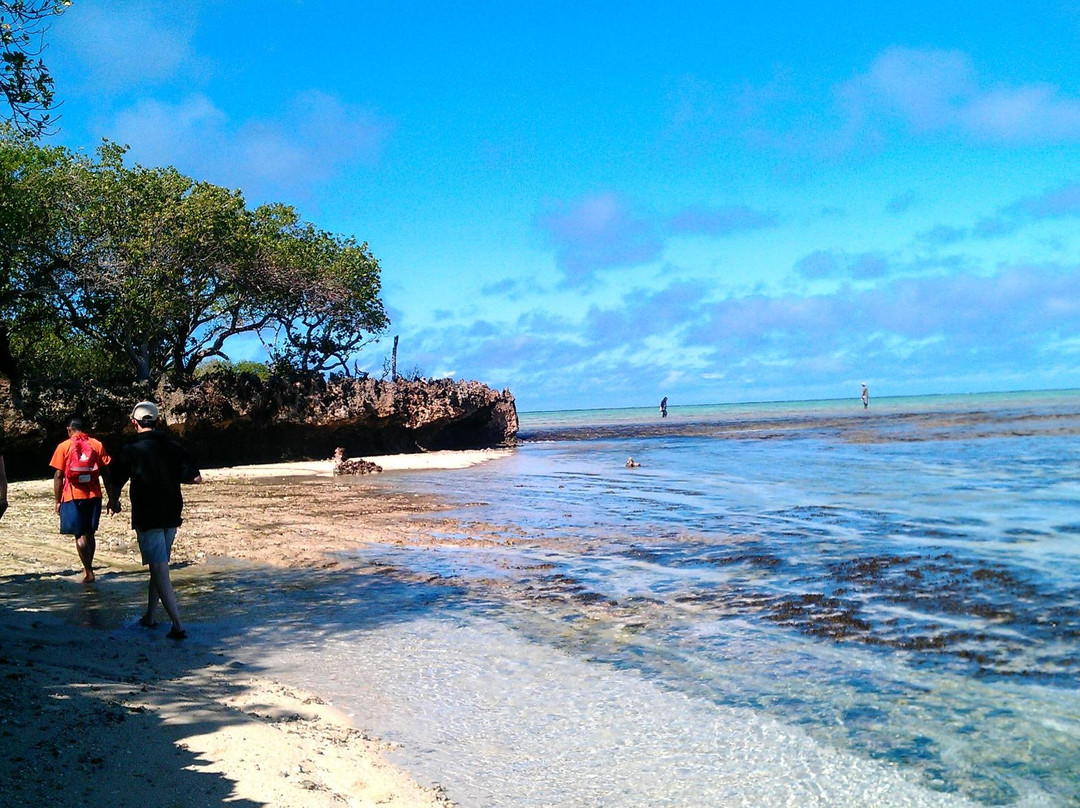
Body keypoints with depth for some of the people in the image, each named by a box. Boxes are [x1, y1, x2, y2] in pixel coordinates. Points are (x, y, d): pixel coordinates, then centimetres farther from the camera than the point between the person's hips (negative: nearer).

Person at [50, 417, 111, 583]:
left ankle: (89, 572, -6)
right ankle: (88, 568, 24)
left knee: (80, 535, 0)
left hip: (73, 496, -3)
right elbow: (106, 472, 3)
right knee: (89, 533, 15)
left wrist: (57, 500, 5)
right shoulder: (97, 445, 4)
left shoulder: (63, 446, -1)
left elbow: (58, 475, -2)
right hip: (94, 495, 3)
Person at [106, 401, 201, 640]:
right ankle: (149, 616, 29)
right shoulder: (174, 447, 3)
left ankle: (178, 625, -13)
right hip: (172, 516, 5)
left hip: (147, 518, -5)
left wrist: (113, 503, 21)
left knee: (160, 571, -7)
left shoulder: (131, 451, -9)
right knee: (158, 566, 20)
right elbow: (196, 478, 2)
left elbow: (115, 483, 0)